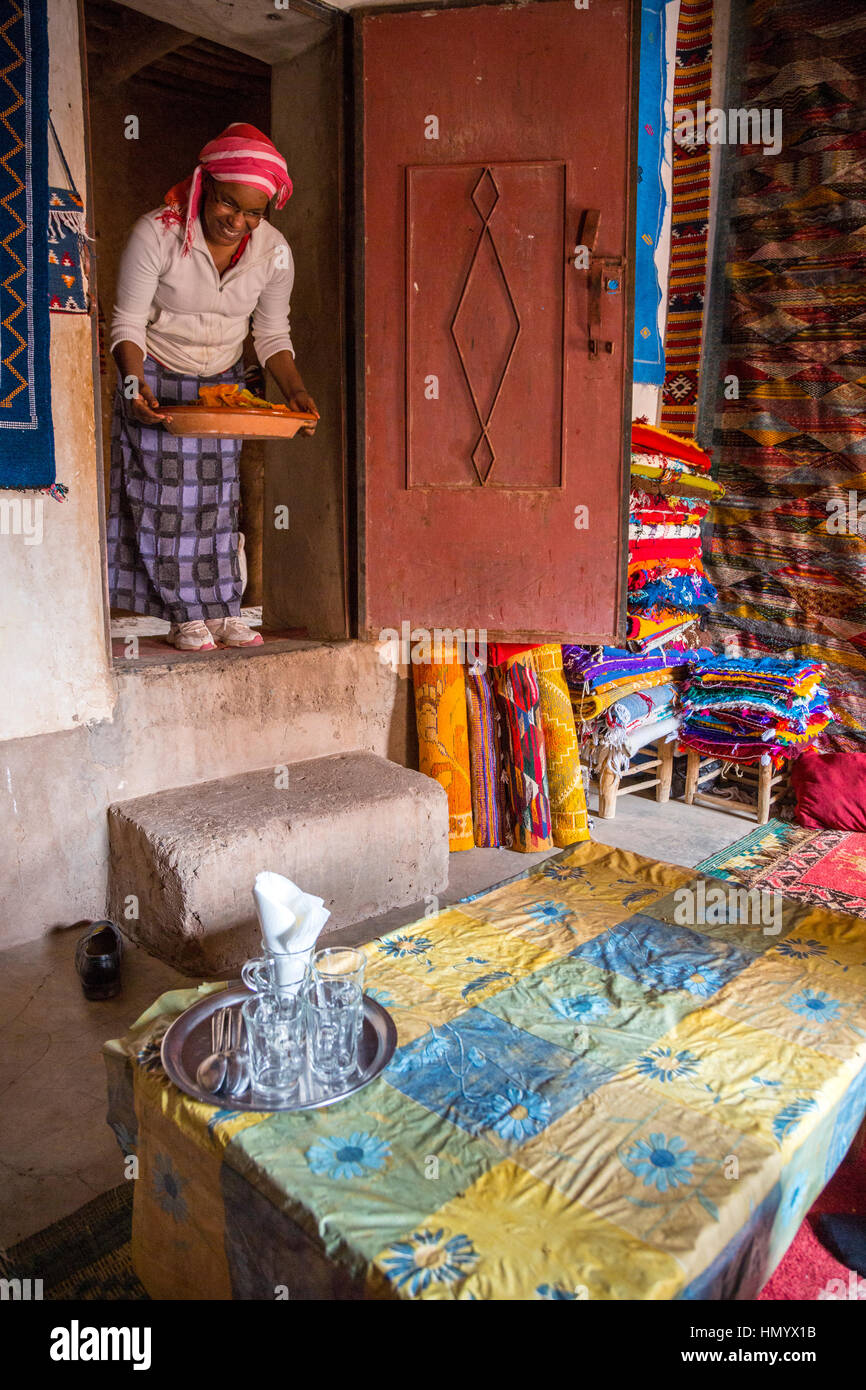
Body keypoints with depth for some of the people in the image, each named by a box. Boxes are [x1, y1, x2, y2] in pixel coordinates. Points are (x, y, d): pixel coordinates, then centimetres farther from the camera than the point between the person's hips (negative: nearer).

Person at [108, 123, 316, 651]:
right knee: (168, 493, -6)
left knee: (219, 494, 3)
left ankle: (223, 611, 9)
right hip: (158, 380, -3)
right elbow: (128, 322, -16)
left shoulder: (273, 251, -8)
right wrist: (134, 384, -33)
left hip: (224, 384, 3)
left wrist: (295, 391, -16)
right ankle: (186, 617, 2)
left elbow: (273, 335, 0)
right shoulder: (156, 234, -19)